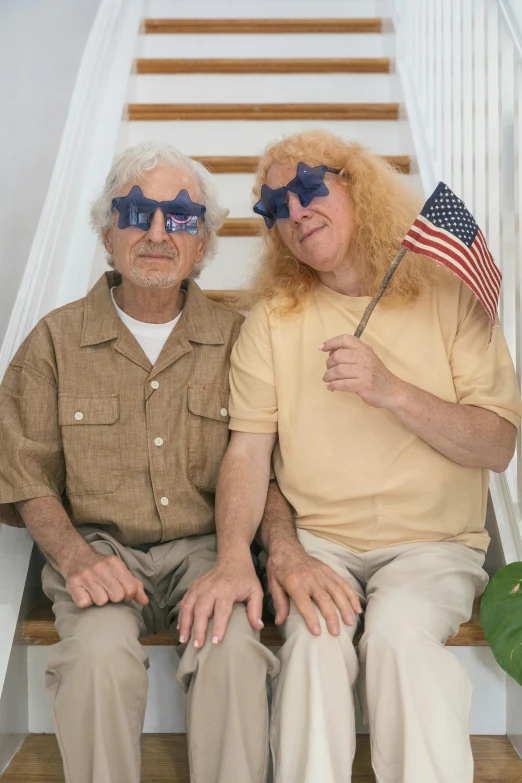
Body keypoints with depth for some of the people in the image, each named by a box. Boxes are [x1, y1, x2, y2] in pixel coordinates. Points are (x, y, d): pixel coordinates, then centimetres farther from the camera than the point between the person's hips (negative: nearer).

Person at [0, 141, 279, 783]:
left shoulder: (235, 338, 4)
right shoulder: (57, 339, 3)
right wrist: (74, 556, -14)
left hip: (205, 547, 1)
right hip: (98, 546, 0)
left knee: (234, 647, -30)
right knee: (99, 652, -31)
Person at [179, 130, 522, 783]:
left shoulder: (450, 297, 1)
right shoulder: (274, 317, 5)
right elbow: (248, 448, -4)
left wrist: (391, 390, -20)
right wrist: (234, 556, -22)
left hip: (434, 543, 0)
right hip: (317, 543, 1)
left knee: (398, 631, -29)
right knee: (314, 635, -28)